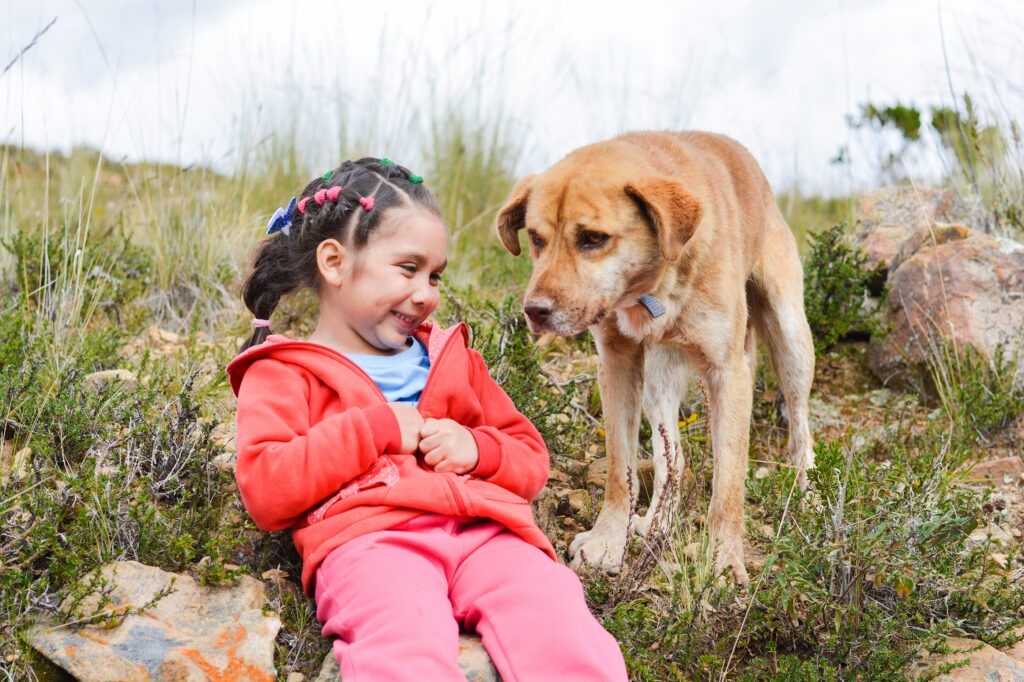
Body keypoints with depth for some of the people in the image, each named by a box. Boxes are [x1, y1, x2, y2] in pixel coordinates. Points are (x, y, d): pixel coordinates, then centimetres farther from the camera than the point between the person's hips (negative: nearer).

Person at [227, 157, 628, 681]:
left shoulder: (450, 357, 31)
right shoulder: (283, 373, 17)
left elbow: (531, 459, 30)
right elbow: (265, 491, 1)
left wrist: (477, 449, 7)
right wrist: (372, 430, -2)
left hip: (484, 527, 4)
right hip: (367, 538, -4)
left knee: (553, 614, -30)